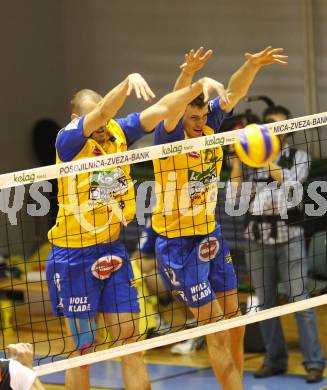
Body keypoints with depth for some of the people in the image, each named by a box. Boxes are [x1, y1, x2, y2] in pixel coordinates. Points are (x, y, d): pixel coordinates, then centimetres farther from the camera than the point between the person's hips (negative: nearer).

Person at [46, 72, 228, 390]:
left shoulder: (118, 132, 2)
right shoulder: (68, 140, -13)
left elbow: (161, 109, -2)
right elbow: (102, 112, -31)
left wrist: (199, 86, -17)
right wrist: (128, 83, -46)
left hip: (113, 251, 5)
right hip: (73, 256, -5)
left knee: (131, 345, 4)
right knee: (81, 351, 1)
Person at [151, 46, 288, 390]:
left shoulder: (209, 126, -3)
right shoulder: (169, 136, -19)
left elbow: (233, 92, -13)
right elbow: (172, 108, -39)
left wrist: (254, 64, -32)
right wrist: (187, 75, -58)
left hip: (211, 237, 7)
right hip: (178, 243, -7)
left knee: (234, 321, 14)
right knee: (215, 328, -5)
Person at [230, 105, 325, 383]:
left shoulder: (299, 156, 6)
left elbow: (290, 181, -13)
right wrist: (237, 155, -6)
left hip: (289, 235, -3)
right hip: (258, 237, 3)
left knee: (300, 299, -8)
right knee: (265, 301, 6)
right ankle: (275, 360, 14)